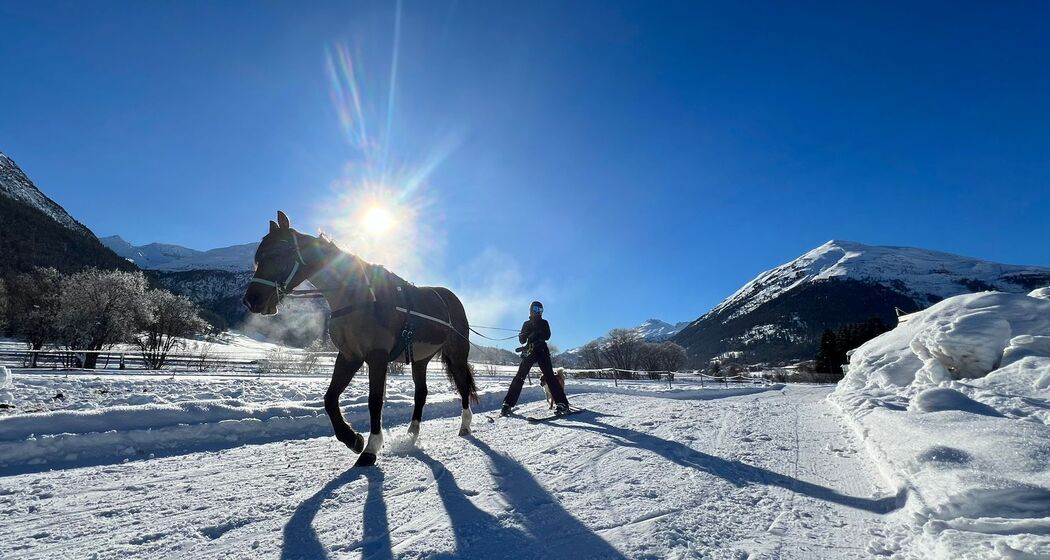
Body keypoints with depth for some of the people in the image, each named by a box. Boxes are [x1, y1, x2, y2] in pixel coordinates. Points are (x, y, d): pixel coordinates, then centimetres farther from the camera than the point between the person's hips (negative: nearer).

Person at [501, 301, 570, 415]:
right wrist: (524, 334, -13)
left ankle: (562, 403, -14)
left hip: (542, 351, -2)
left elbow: (547, 336, -6)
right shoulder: (526, 324, 17)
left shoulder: (544, 323, 11)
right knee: (519, 377, -8)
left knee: (549, 377, -12)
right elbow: (522, 340, 9)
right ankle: (508, 403, -7)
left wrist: (535, 334, -19)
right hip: (529, 352, 2)